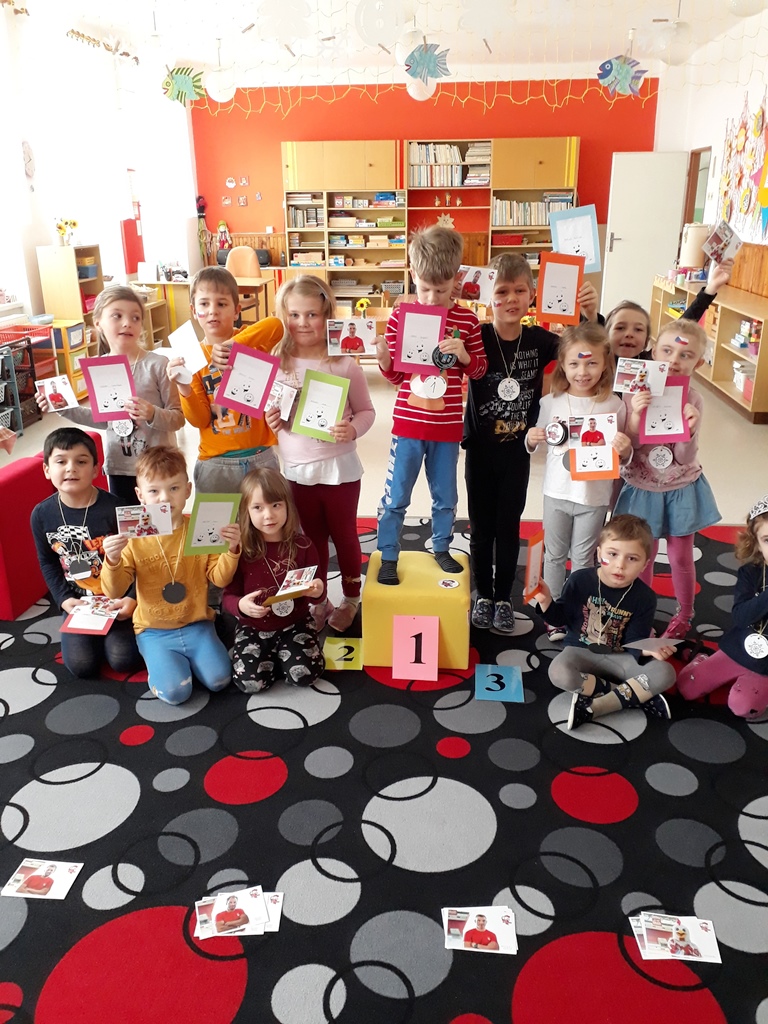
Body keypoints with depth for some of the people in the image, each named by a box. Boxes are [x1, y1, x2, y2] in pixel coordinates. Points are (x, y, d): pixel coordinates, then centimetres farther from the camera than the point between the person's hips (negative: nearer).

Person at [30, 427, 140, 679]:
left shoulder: (113, 508, -17)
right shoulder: (41, 514, -6)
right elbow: (48, 563, 7)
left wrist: (133, 597, -19)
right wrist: (64, 599, -4)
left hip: (118, 597, -2)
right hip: (78, 601, 3)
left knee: (123, 660, -13)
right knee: (82, 666, -9)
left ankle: (113, 629, 19)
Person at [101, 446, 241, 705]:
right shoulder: (134, 538, -9)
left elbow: (219, 578, -5)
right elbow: (113, 591, -9)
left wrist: (231, 550, -23)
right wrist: (112, 560, -29)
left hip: (196, 625, 1)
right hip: (155, 631, -1)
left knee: (219, 680, -16)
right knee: (175, 691, -19)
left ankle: (188, 654, 14)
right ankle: (160, 659, 13)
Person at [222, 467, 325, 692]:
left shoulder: (302, 545, -8)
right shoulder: (240, 549, -11)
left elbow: (315, 591, 1)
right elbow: (228, 596, -7)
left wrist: (318, 591, -23)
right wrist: (240, 605, -30)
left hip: (295, 624, 1)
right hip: (253, 627, 0)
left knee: (304, 675, -18)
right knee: (250, 681, -19)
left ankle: (283, 654, 14)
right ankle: (272, 656, 13)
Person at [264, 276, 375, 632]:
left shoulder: (344, 365, -12)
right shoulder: (277, 364, -3)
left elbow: (367, 410, -4)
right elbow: (272, 416, 9)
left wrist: (353, 429, -23)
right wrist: (272, 422, -12)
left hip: (339, 468, -2)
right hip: (298, 469, 3)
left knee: (344, 536, 16)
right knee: (312, 539, 18)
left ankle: (351, 598, 38)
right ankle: (317, 601, 37)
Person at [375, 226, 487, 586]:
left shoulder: (466, 320, -3)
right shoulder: (400, 316, -4)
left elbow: (480, 370, 5)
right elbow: (396, 375, 2)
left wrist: (464, 355, -15)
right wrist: (384, 360, -20)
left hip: (447, 426, 1)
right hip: (408, 423, -1)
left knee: (445, 495, 16)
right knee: (395, 497, 6)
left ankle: (441, 548, 37)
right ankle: (388, 557, 21)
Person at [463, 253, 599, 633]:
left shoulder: (540, 340, -6)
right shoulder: (476, 338, -13)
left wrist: (591, 316, -18)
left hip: (517, 452, 1)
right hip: (480, 449, -1)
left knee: (509, 526, 13)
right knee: (482, 527, 12)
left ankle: (503, 598, 29)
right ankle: (483, 596, 31)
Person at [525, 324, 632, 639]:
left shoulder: (614, 405, -8)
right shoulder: (551, 402, -5)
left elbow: (624, 456, -2)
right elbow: (536, 446, 6)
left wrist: (624, 448, -24)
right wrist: (532, 439, -16)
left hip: (594, 497, -1)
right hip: (557, 492, 1)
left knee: (583, 557, 14)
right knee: (555, 554, 15)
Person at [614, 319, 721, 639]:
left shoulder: (692, 400, -12)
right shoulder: (636, 393, -13)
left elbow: (684, 458, -14)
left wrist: (689, 428, -32)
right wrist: (636, 414, -30)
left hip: (681, 489, 0)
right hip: (643, 489, 0)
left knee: (681, 557, 11)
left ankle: (684, 615, 34)